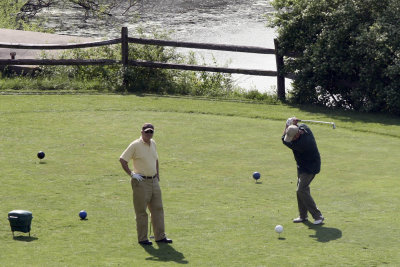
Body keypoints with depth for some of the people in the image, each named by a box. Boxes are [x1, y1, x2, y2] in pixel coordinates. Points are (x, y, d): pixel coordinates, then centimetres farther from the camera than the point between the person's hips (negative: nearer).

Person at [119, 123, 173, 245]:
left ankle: (160, 236, 13)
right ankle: (142, 238, 5)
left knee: (158, 209, 7)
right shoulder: (135, 145, -10)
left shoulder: (153, 143, 11)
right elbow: (122, 159, -10)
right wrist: (131, 174, -15)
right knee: (141, 211, -1)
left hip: (154, 180, 7)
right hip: (141, 182, -7)